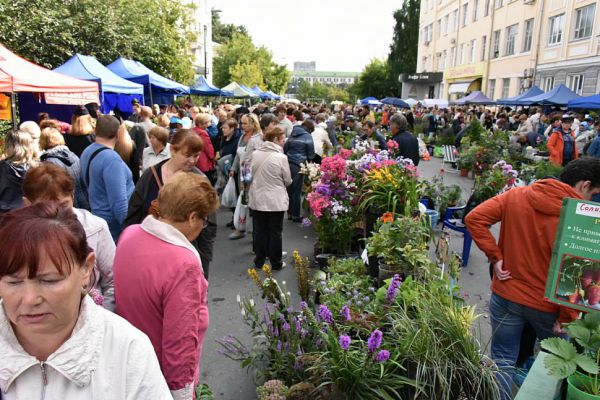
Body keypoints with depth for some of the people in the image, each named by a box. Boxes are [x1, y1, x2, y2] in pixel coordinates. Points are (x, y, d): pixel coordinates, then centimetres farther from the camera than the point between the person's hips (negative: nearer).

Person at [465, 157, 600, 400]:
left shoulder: (516, 195, -7)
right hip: (547, 306, -2)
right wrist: (566, 317, -7)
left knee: (502, 360, 16)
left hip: (505, 295, 2)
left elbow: (474, 218, -12)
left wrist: (495, 257, -7)